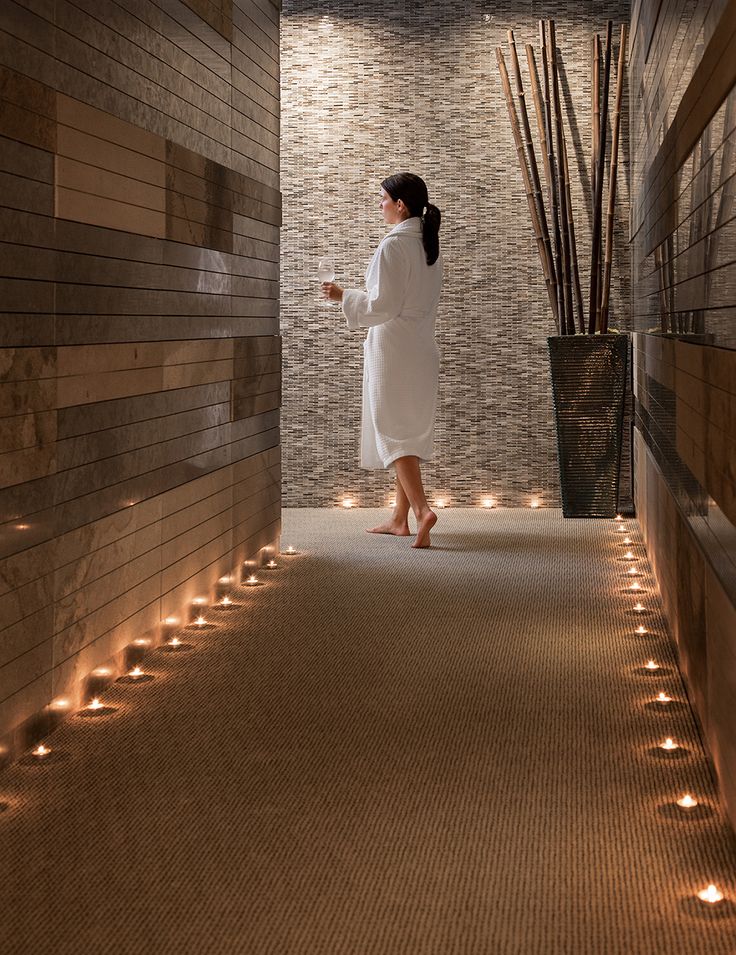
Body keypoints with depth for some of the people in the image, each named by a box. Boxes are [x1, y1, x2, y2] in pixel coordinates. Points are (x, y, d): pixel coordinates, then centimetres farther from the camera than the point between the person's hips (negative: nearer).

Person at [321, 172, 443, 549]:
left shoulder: (393, 245, -15)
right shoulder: (429, 245, 11)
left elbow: (384, 305, -18)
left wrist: (344, 296, -5)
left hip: (393, 347, -9)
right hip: (422, 347, 9)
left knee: (392, 431, -7)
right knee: (412, 430, 12)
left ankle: (421, 509, -22)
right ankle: (400, 518, 19)